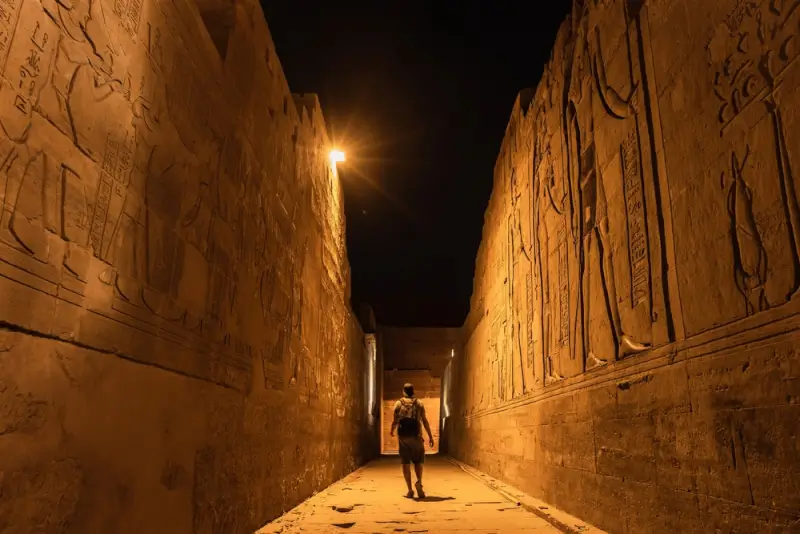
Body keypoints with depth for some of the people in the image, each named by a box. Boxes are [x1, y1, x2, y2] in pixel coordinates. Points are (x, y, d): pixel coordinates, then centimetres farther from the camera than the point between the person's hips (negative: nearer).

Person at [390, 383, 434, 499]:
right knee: (418, 461, 12)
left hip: (403, 436, 0)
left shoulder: (398, 404, 4)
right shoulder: (419, 403, 4)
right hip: (415, 436, 0)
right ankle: (419, 482, -13)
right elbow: (424, 421, -1)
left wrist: (392, 431, 22)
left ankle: (410, 490, 3)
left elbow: (395, 421, 1)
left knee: (406, 463, 6)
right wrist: (430, 436, 4)